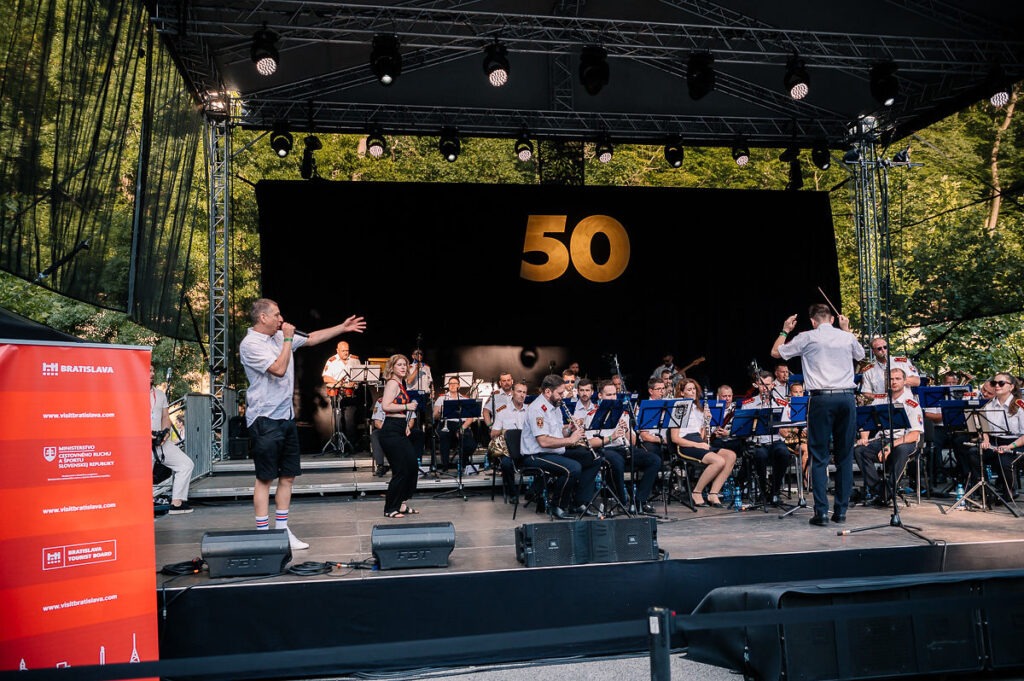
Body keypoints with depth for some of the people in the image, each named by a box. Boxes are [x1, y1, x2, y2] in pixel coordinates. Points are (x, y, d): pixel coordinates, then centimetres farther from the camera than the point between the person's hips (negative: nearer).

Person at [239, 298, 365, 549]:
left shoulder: (280, 336, 11)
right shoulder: (250, 344, -13)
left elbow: (312, 338, 21)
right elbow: (279, 369, -21)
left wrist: (342, 328, 17)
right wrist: (288, 339, -12)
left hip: (286, 416, 8)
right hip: (265, 420, -8)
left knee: (288, 476, 9)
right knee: (265, 479, -4)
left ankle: (282, 530, 17)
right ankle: (263, 534, 2)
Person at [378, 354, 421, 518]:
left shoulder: (400, 384, 17)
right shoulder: (392, 383, -12)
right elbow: (385, 406, -24)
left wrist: (406, 424, 16)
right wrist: (407, 407, -19)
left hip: (400, 432, 10)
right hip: (391, 432, -10)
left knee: (411, 466, 13)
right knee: (401, 470, -6)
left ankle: (401, 503, 24)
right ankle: (390, 509, 6)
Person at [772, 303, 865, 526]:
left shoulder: (807, 338, 1)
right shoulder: (847, 337, 11)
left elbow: (776, 352, 12)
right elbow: (860, 355, 33)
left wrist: (785, 330, 26)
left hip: (821, 399, -3)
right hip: (847, 397, 3)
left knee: (819, 457, 0)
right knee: (845, 456, 9)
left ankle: (821, 512, -4)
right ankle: (841, 510, 11)